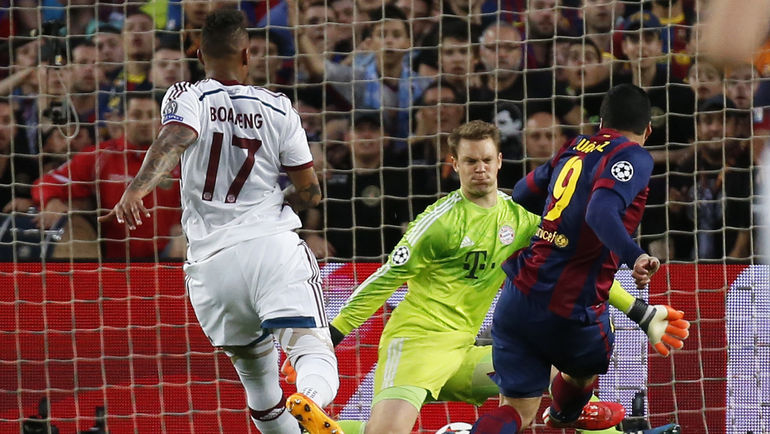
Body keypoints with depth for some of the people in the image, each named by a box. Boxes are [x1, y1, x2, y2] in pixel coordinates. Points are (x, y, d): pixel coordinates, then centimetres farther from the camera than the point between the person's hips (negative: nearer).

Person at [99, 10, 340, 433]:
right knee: (315, 354, -14)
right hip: (272, 247, -1)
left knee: (257, 377, 17)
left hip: (211, 261, 1)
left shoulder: (187, 98, 5)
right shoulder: (277, 109, 10)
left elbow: (173, 141, -18)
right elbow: (310, 192, 14)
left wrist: (135, 192, -32)